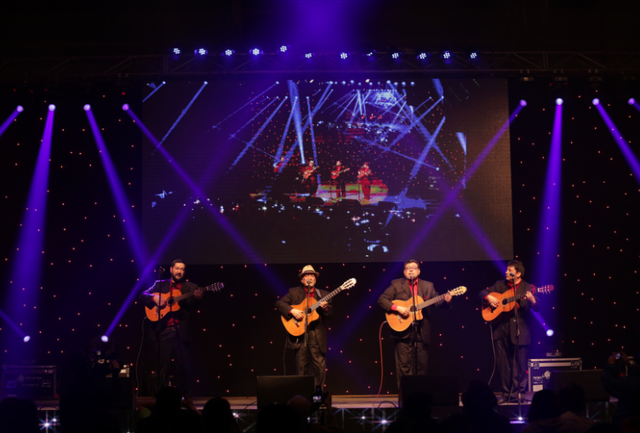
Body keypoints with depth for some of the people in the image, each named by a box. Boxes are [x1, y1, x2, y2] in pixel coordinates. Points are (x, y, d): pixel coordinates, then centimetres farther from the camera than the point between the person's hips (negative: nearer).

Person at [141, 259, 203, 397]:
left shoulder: (190, 287, 12)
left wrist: (197, 297, -23)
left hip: (182, 331, 0)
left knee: (184, 366, -2)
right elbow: (144, 295, 9)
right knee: (163, 366, 2)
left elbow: (191, 306, -1)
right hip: (163, 331, 1)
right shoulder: (160, 285, 14)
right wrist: (154, 298, -11)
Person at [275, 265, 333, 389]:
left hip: (317, 335, 1)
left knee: (320, 367, -4)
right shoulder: (294, 292, 8)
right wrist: (292, 310, -16)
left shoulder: (323, 294, 13)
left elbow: (330, 312, 8)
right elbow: (279, 303, 0)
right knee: (301, 368, 0)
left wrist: (325, 308, -14)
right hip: (299, 333, -1)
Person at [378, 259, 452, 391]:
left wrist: (446, 300, -18)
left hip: (422, 332, 3)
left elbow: (437, 301, 4)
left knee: (422, 364, 5)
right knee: (404, 365, -5)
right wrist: (397, 308, -15)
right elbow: (382, 299, -2)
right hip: (403, 331, -2)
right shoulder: (396, 284, 5)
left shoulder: (428, 286, 13)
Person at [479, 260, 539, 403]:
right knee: (502, 363, 6)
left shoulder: (527, 288, 1)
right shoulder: (500, 285, 11)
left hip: (519, 331, -3)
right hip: (501, 328, 3)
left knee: (520, 364, -3)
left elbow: (537, 308, -5)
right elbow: (483, 292, 16)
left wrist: (532, 301, -27)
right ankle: (506, 394, 13)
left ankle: (518, 393, 5)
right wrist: (488, 297, -6)